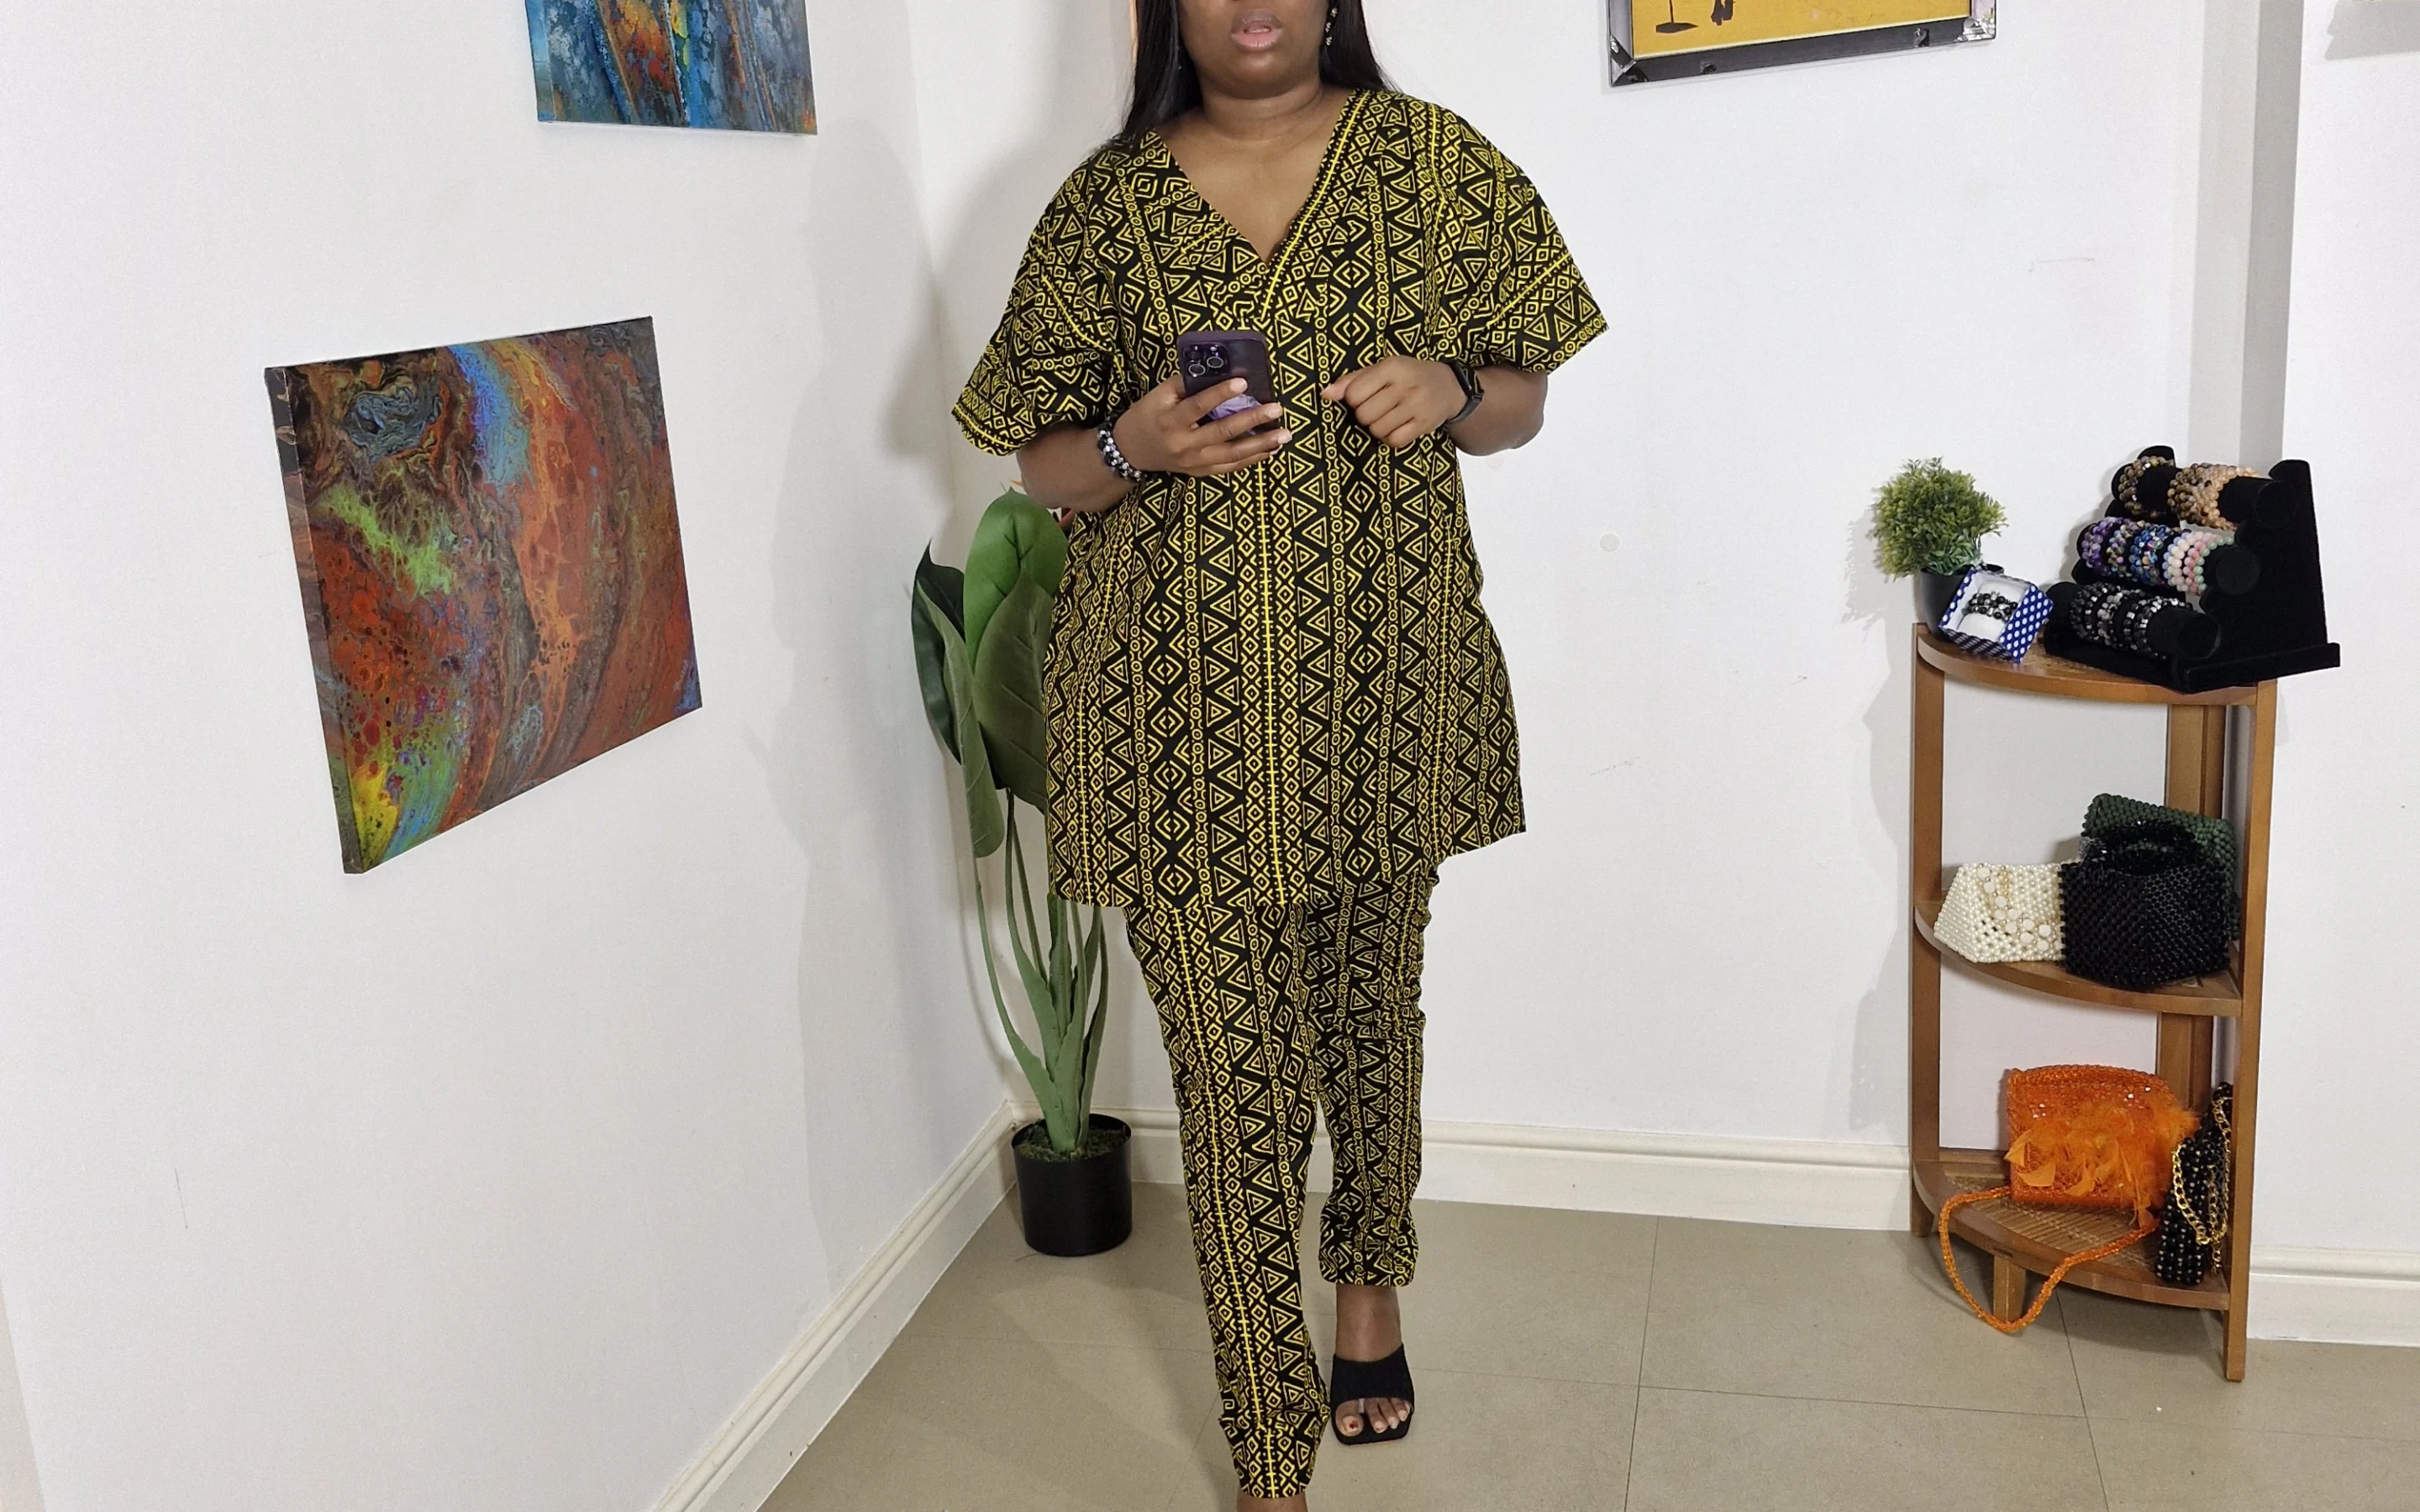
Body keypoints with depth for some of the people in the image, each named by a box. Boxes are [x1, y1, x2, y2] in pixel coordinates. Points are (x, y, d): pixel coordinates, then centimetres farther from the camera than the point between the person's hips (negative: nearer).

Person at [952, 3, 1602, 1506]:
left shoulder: (1431, 159, 4)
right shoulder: (1108, 202, 3)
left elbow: (1524, 402, 9)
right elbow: (1045, 465, 6)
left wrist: (1451, 391, -14)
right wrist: (1133, 449, -16)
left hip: (1384, 685, 2)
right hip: (1187, 713, -1)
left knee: (1372, 1009, 19)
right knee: (1236, 1078, 1)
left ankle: (1370, 1277, 48)